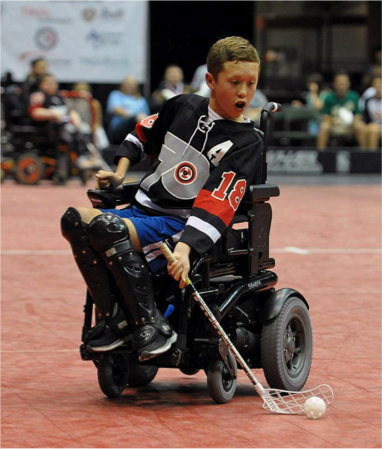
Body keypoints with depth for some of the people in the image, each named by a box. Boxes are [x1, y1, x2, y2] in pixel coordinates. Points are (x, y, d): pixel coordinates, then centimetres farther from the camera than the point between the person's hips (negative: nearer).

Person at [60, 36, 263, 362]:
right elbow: (143, 133, 28)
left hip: (181, 226, -7)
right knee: (75, 219, -16)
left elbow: (217, 202, -20)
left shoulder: (247, 141, -8)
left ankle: (152, 325, -26)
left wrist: (185, 247, -32)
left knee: (108, 228, -31)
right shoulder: (184, 106, 8)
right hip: (143, 209, 7)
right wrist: (120, 173, 16)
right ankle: (114, 318, -13)